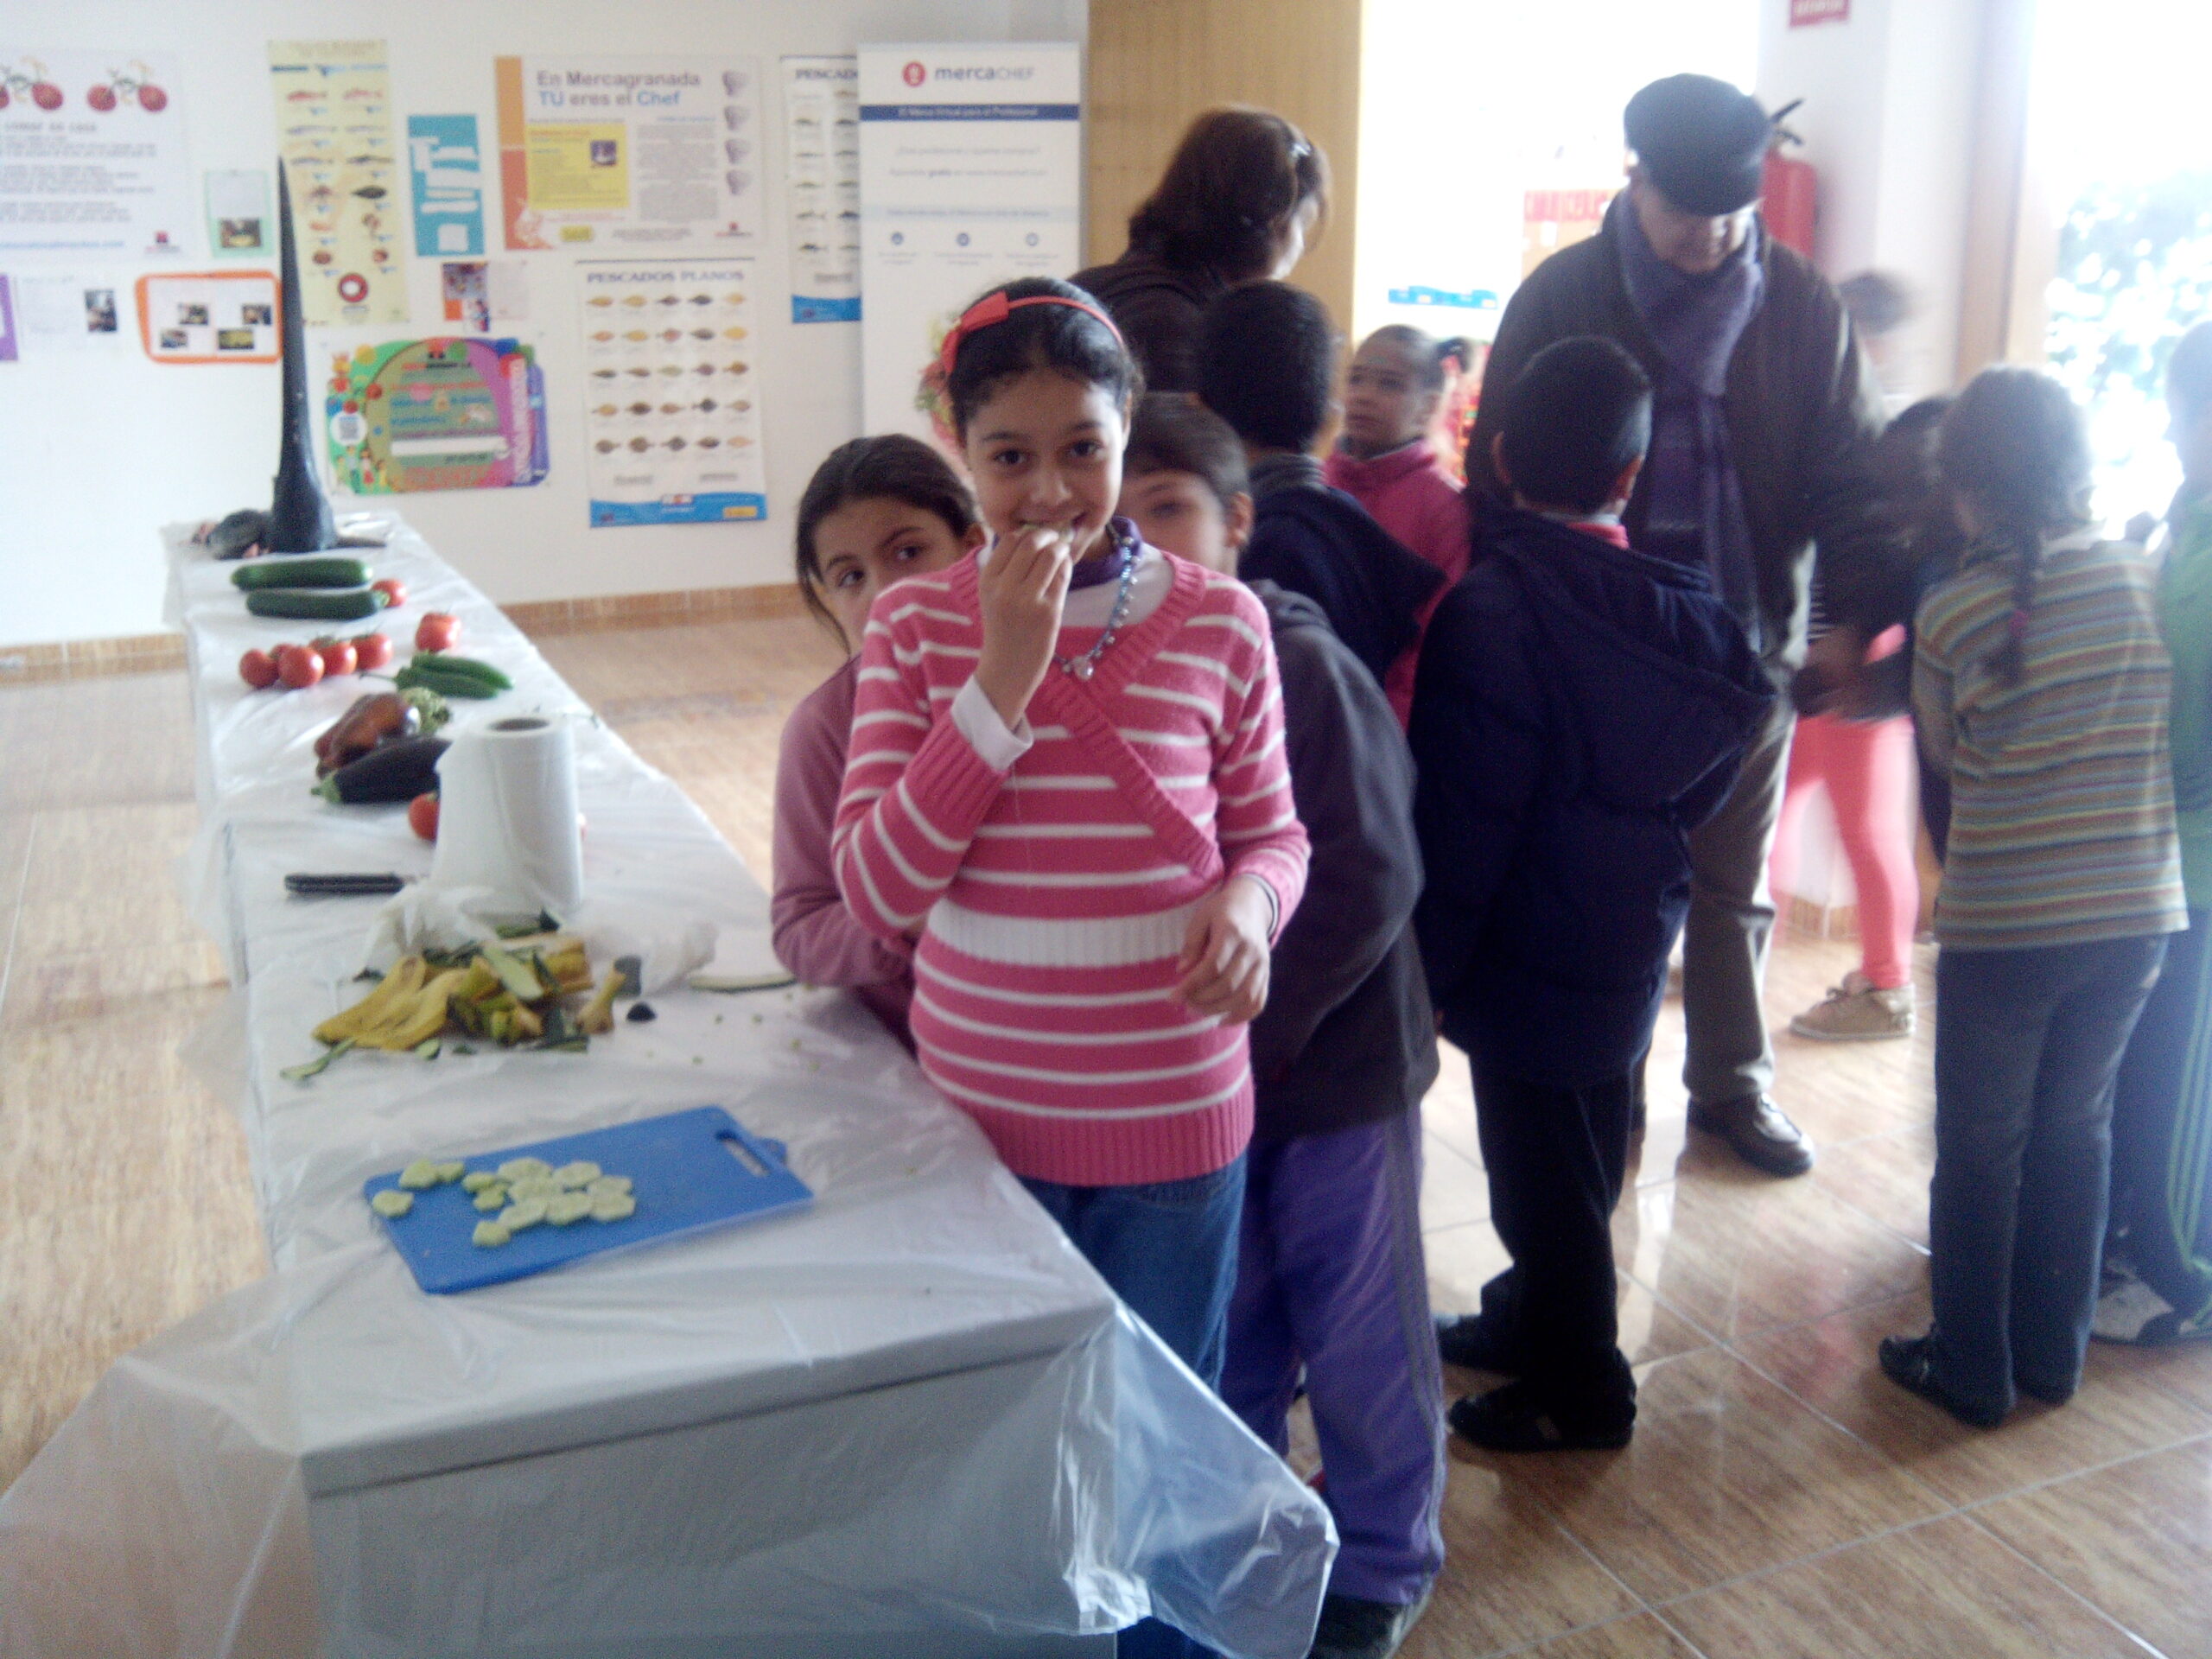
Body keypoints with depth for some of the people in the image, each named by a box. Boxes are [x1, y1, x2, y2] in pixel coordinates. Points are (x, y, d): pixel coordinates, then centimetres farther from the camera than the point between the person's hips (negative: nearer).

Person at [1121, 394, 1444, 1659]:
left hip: (1333, 1063, -5)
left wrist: (1256, 1019, -20)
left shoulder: (1302, 664, -18)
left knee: (1357, 1330, 11)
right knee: (1225, 1329, 20)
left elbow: (1370, 879, -20)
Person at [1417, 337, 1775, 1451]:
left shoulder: (1493, 610, -22)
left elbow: (1464, 816, -20)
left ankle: (1577, 1391, 22)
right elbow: (1709, 778, 7)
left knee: (1541, 1168, 7)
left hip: (1530, 951, -7)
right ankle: (1529, 1321, 42)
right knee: (1579, 1157, 22)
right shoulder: (1684, 608, -2)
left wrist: (1429, 959, -11)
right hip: (1631, 940, 8)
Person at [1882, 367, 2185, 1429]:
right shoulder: (2150, 581, -3)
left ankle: (1972, 1369, 21)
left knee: (1982, 1148, 10)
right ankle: (2052, 1353, 30)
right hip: (2138, 910, 4)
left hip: (2002, 923, -3)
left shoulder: (1951, 611, -12)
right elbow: (2171, 729, 8)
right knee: (2077, 1130, 18)